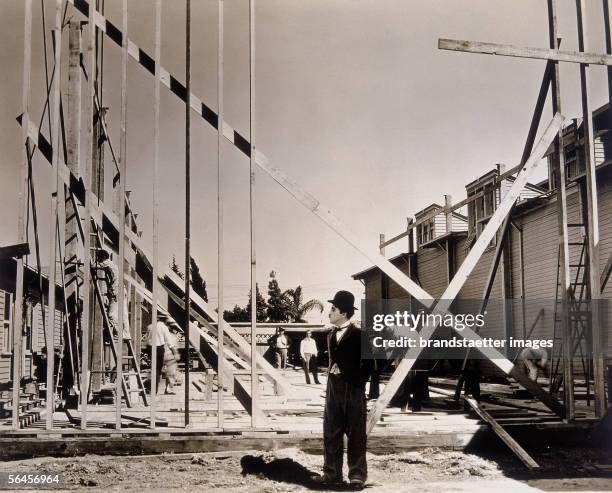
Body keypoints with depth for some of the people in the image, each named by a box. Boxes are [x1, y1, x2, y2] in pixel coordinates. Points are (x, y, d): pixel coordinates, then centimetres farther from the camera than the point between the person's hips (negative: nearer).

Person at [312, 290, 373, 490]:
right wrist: (332, 381, 10)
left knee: (356, 434, 1)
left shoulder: (358, 335, -8)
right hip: (333, 389, 7)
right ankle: (332, 473, 15)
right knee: (331, 433, 7)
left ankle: (357, 475, 8)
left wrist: (359, 382, -8)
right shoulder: (331, 335, 12)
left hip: (353, 390, -6)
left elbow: (368, 362, -7)